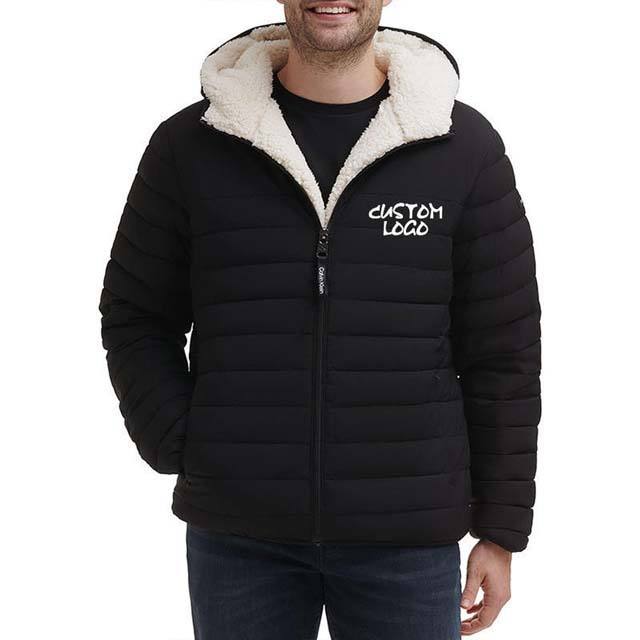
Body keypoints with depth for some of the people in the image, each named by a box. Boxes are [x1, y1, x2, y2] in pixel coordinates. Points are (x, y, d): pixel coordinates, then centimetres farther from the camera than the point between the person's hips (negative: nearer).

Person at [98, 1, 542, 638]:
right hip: (235, 538, 1)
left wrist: (501, 530, 3)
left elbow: (503, 354, 2)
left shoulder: (465, 145, 1)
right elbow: (134, 317, 9)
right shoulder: (188, 145, 2)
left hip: (409, 540, 0)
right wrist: (180, 449, -4)